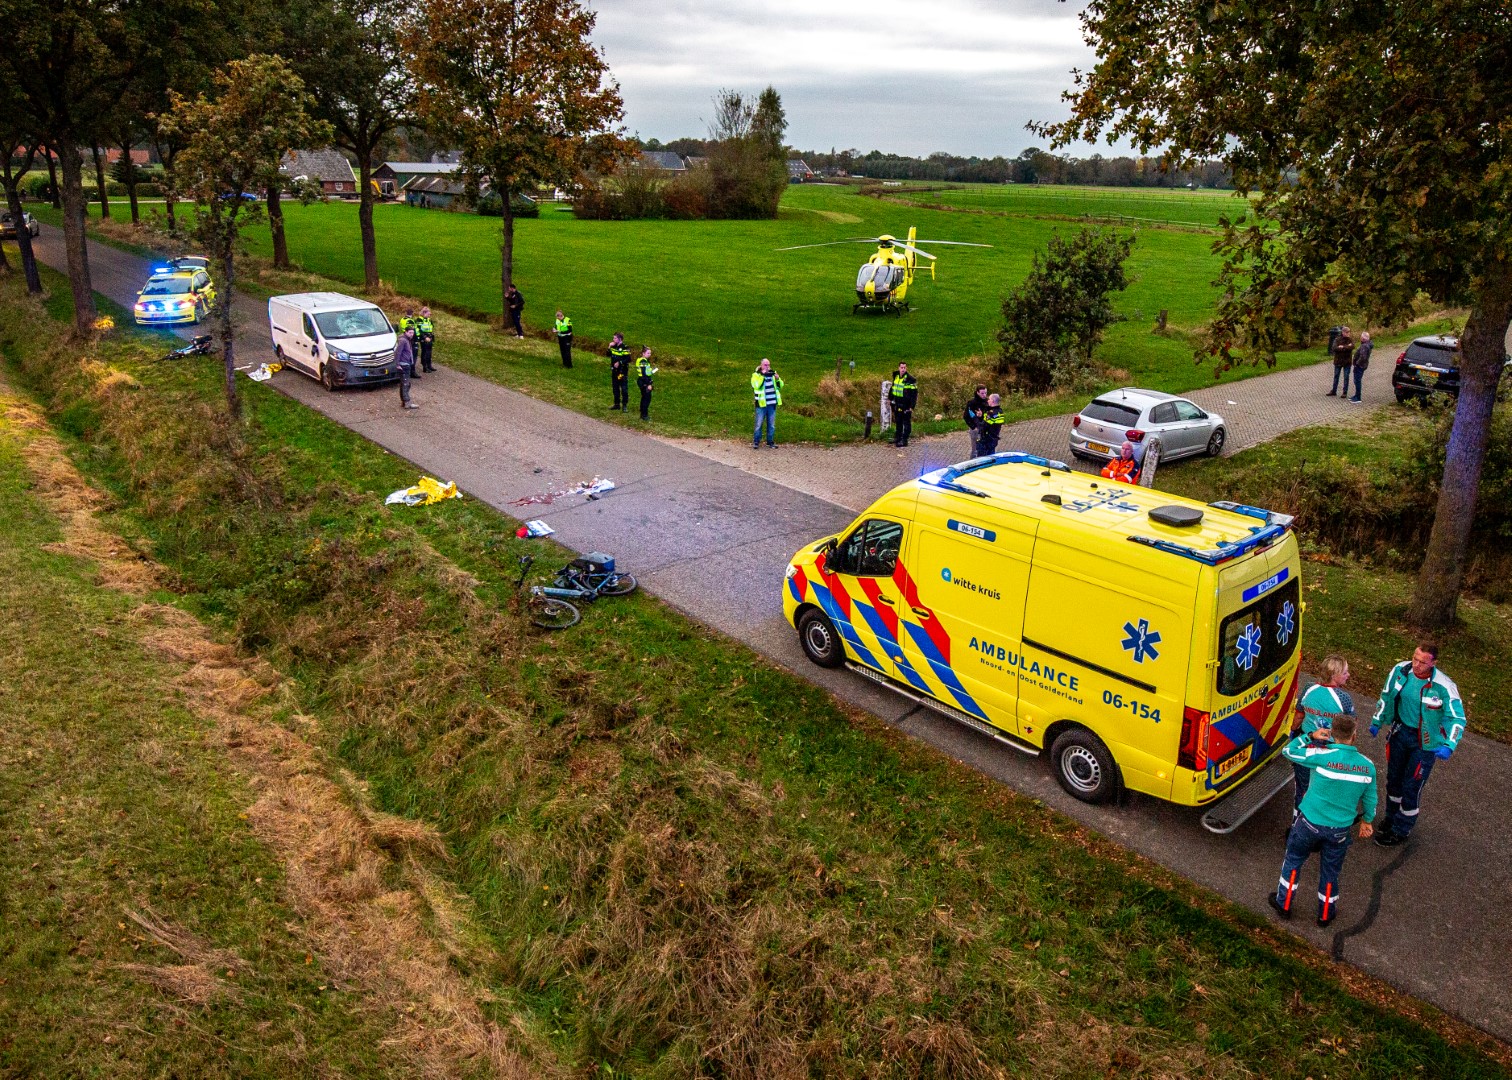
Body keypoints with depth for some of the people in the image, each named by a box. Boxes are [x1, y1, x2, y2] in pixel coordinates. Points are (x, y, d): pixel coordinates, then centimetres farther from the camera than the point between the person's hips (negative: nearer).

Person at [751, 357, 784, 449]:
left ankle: (770, 441, 19)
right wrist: (762, 375, -24)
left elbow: (780, 386, 9)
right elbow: (756, 386, -20)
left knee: (771, 424, 9)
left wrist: (778, 379, -10)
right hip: (761, 404, -4)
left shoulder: (773, 373, 11)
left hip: (772, 404, 4)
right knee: (759, 424, 0)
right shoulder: (756, 375, -3)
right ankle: (756, 442, 9)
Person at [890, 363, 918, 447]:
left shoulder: (910, 380, -14)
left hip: (906, 405, -7)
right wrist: (891, 399, 24)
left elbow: (914, 394, -13)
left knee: (906, 422, -1)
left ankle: (904, 440, 1)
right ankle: (897, 438, 27)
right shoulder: (896, 377, 7)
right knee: (898, 422, 16)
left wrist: (912, 406, -16)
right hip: (897, 404, 7)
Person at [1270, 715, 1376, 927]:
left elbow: (1289, 750, -12)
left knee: (1293, 861, 18)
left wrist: (1311, 736, -1)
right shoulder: (1368, 765, -8)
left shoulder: (1323, 756, -23)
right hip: (1340, 829, 3)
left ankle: (1284, 904, 30)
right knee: (1330, 871, 20)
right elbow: (1370, 799, 5)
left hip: (1310, 822, -3)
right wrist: (1366, 821, 22)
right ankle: (1325, 914, 36)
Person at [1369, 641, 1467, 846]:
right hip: (1400, 732, 4)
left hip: (1425, 742, -4)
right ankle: (1392, 817, 44)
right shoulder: (1401, 670, -14)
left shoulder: (1444, 687, -27)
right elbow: (1387, 696, 4)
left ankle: (1401, 830, 27)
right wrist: (1377, 722, 11)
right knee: (1394, 778, 20)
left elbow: (1457, 719, -18)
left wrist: (1448, 746, -30)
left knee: (1411, 787, 6)